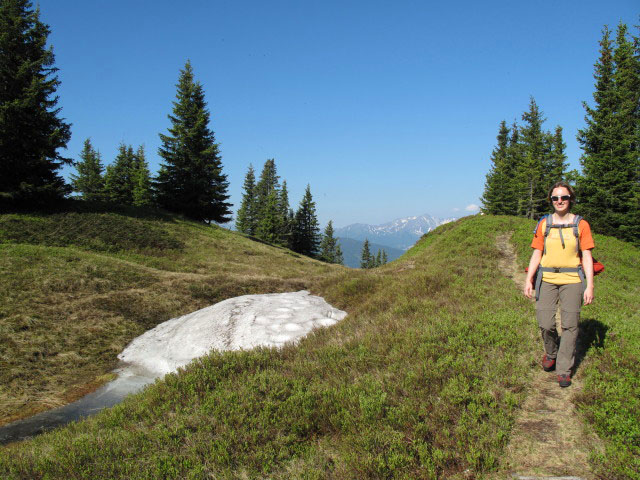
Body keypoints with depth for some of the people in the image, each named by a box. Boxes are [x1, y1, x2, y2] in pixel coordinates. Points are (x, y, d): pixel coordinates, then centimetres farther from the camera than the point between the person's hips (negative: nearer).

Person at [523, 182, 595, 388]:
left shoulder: (581, 224, 3)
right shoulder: (544, 224, 7)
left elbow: (587, 256, 1)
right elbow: (537, 254, 6)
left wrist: (590, 285, -5)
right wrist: (528, 280, -2)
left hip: (572, 279, -1)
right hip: (547, 278, 1)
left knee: (570, 325, -1)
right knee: (545, 324, -6)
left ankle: (564, 369, 12)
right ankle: (551, 352, 26)